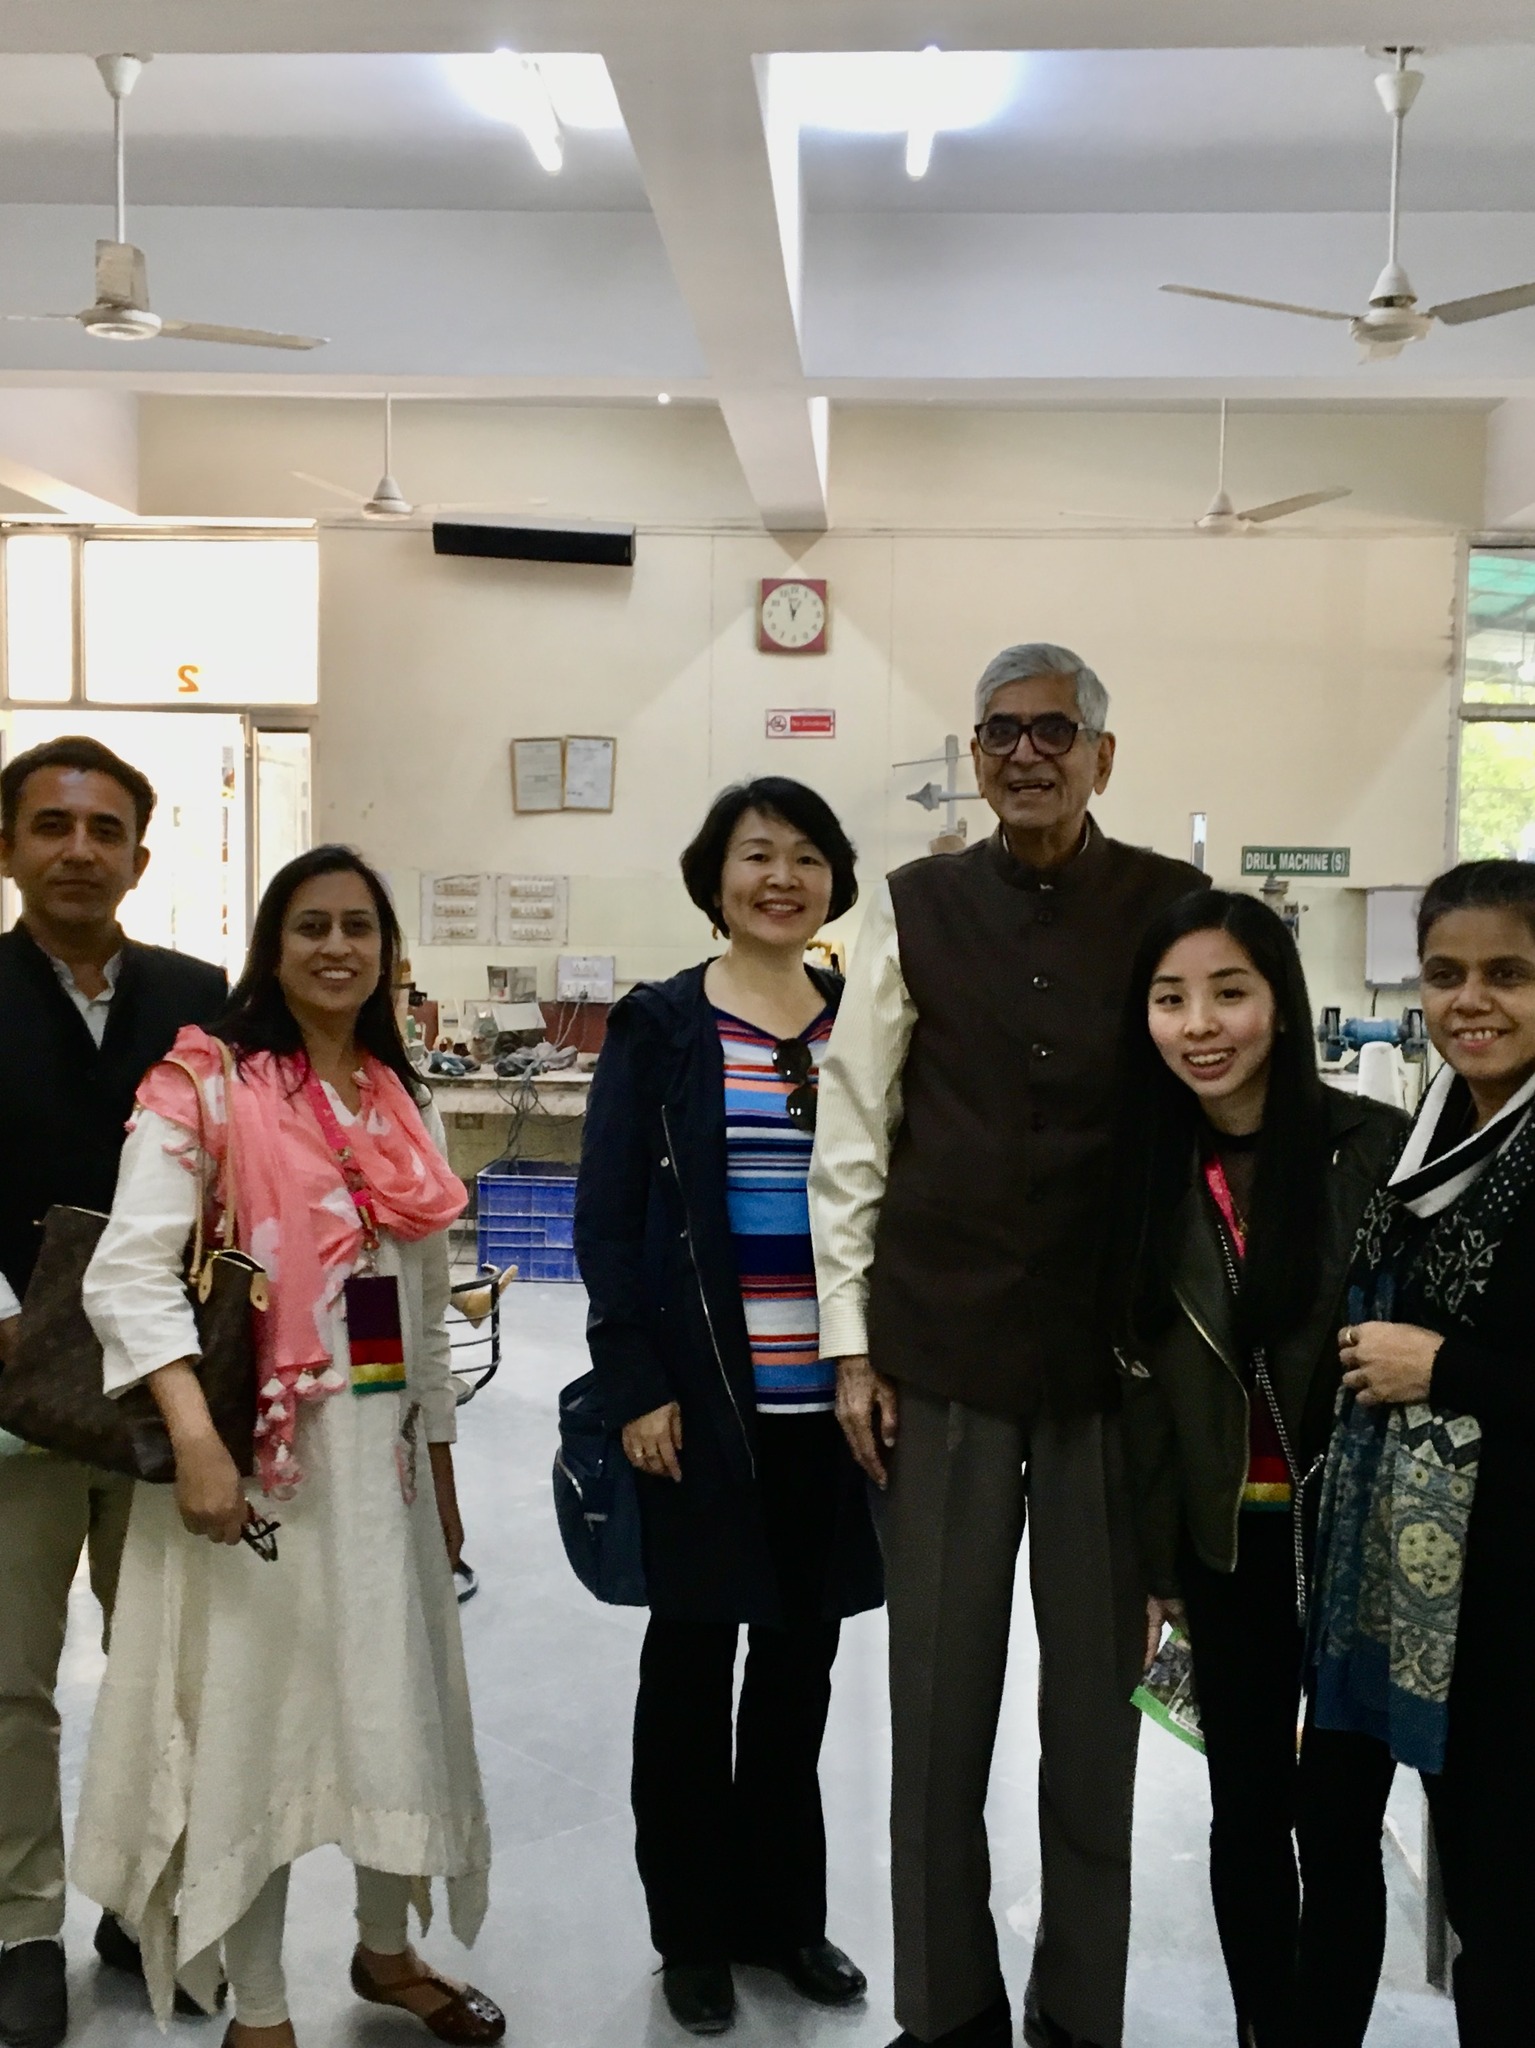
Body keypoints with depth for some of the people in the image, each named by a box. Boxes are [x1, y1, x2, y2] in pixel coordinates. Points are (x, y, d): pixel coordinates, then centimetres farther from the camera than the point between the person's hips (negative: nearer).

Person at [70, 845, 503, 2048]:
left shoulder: (406, 1106, 10)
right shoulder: (205, 1084, -7)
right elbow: (131, 1272, -17)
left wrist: (442, 1473, 16)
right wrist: (195, 1437, -28)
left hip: (383, 1449, 6)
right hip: (254, 1448, -5)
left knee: (399, 1703, 14)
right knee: (252, 1709, 5)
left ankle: (385, 1950, 37)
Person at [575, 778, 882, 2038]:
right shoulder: (659, 1025, -3)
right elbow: (607, 1217, -5)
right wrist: (636, 1388, -11)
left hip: (835, 1402, 3)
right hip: (705, 1402, -3)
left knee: (802, 1657, 14)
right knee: (693, 1655, 10)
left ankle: (785, 1908, 34)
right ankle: (694, 1929, 28)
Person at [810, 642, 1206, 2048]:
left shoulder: (1178, 909, -1)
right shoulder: (915, 909, 0)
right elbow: (852, 1137, 2)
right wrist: (852, 1342, 0)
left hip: (1120, 1355, 0)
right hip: (941, 1353, 0)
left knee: (1097, 1694, 12)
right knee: (939, 1695, 10)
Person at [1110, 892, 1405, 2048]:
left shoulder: (1377, 1148, -12)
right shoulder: (1151, 1173, 1)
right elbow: (1143, 1380, 5)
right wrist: (1157, 1559, 6)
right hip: (1225, 1544, 3)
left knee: (1338, 1813, 8)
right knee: (1246, 1810, 14)